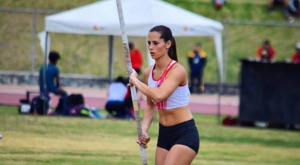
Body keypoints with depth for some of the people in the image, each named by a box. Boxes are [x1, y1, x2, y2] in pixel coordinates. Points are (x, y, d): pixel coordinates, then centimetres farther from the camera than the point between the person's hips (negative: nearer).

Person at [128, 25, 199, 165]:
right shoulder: (148, 72, 4)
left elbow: (159, 95, -35)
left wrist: (135, 81, -21)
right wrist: (144, 129, 0)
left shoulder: (177, 70, -18)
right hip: (164, 134, 8)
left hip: (185, 134, -8)